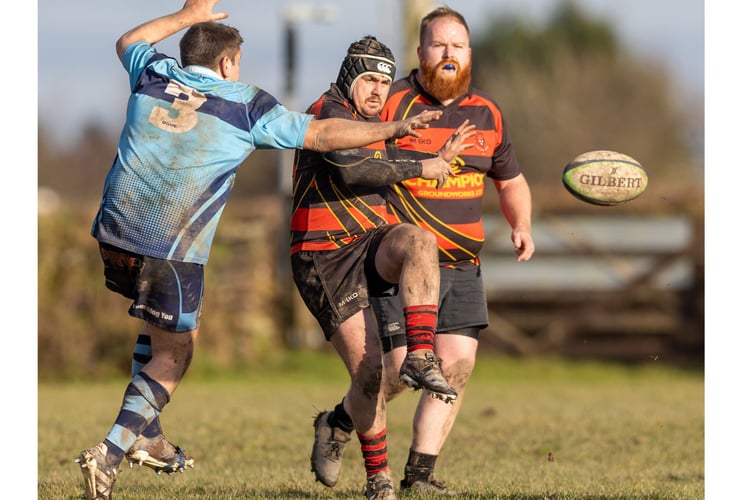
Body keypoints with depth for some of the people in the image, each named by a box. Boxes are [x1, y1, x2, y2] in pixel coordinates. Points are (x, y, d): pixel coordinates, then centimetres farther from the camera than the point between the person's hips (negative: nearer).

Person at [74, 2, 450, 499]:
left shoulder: (153, 75, 11)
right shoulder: (246, 104, 0)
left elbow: (129, 43, 35)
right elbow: (322, 134, 0)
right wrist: (393, 129, 6)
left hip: (115, 232, 6)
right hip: (173, 247, -6)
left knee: (172, 324, 29)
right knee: (172, 356, 4)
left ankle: (146, 435, 23)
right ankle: (110, 455, -12)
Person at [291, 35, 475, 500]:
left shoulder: (376, 123, 18)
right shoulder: (329, 112, -9)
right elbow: (352, 169, -26)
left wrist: (441, 159, 21)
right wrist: (420, 168, -17)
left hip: (372, 244, 6)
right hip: (325, 259, -6)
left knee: (419, 240, -31)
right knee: (368, 368, -12)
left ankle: (420, 357, -34)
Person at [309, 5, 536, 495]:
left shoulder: (488, 114, 9)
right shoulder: (392, 104, -8)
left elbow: (511, 182, 23)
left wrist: (522, 226, 5)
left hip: (462, 265, 5)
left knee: (457, 364, -5)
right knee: (404, 366, -13)